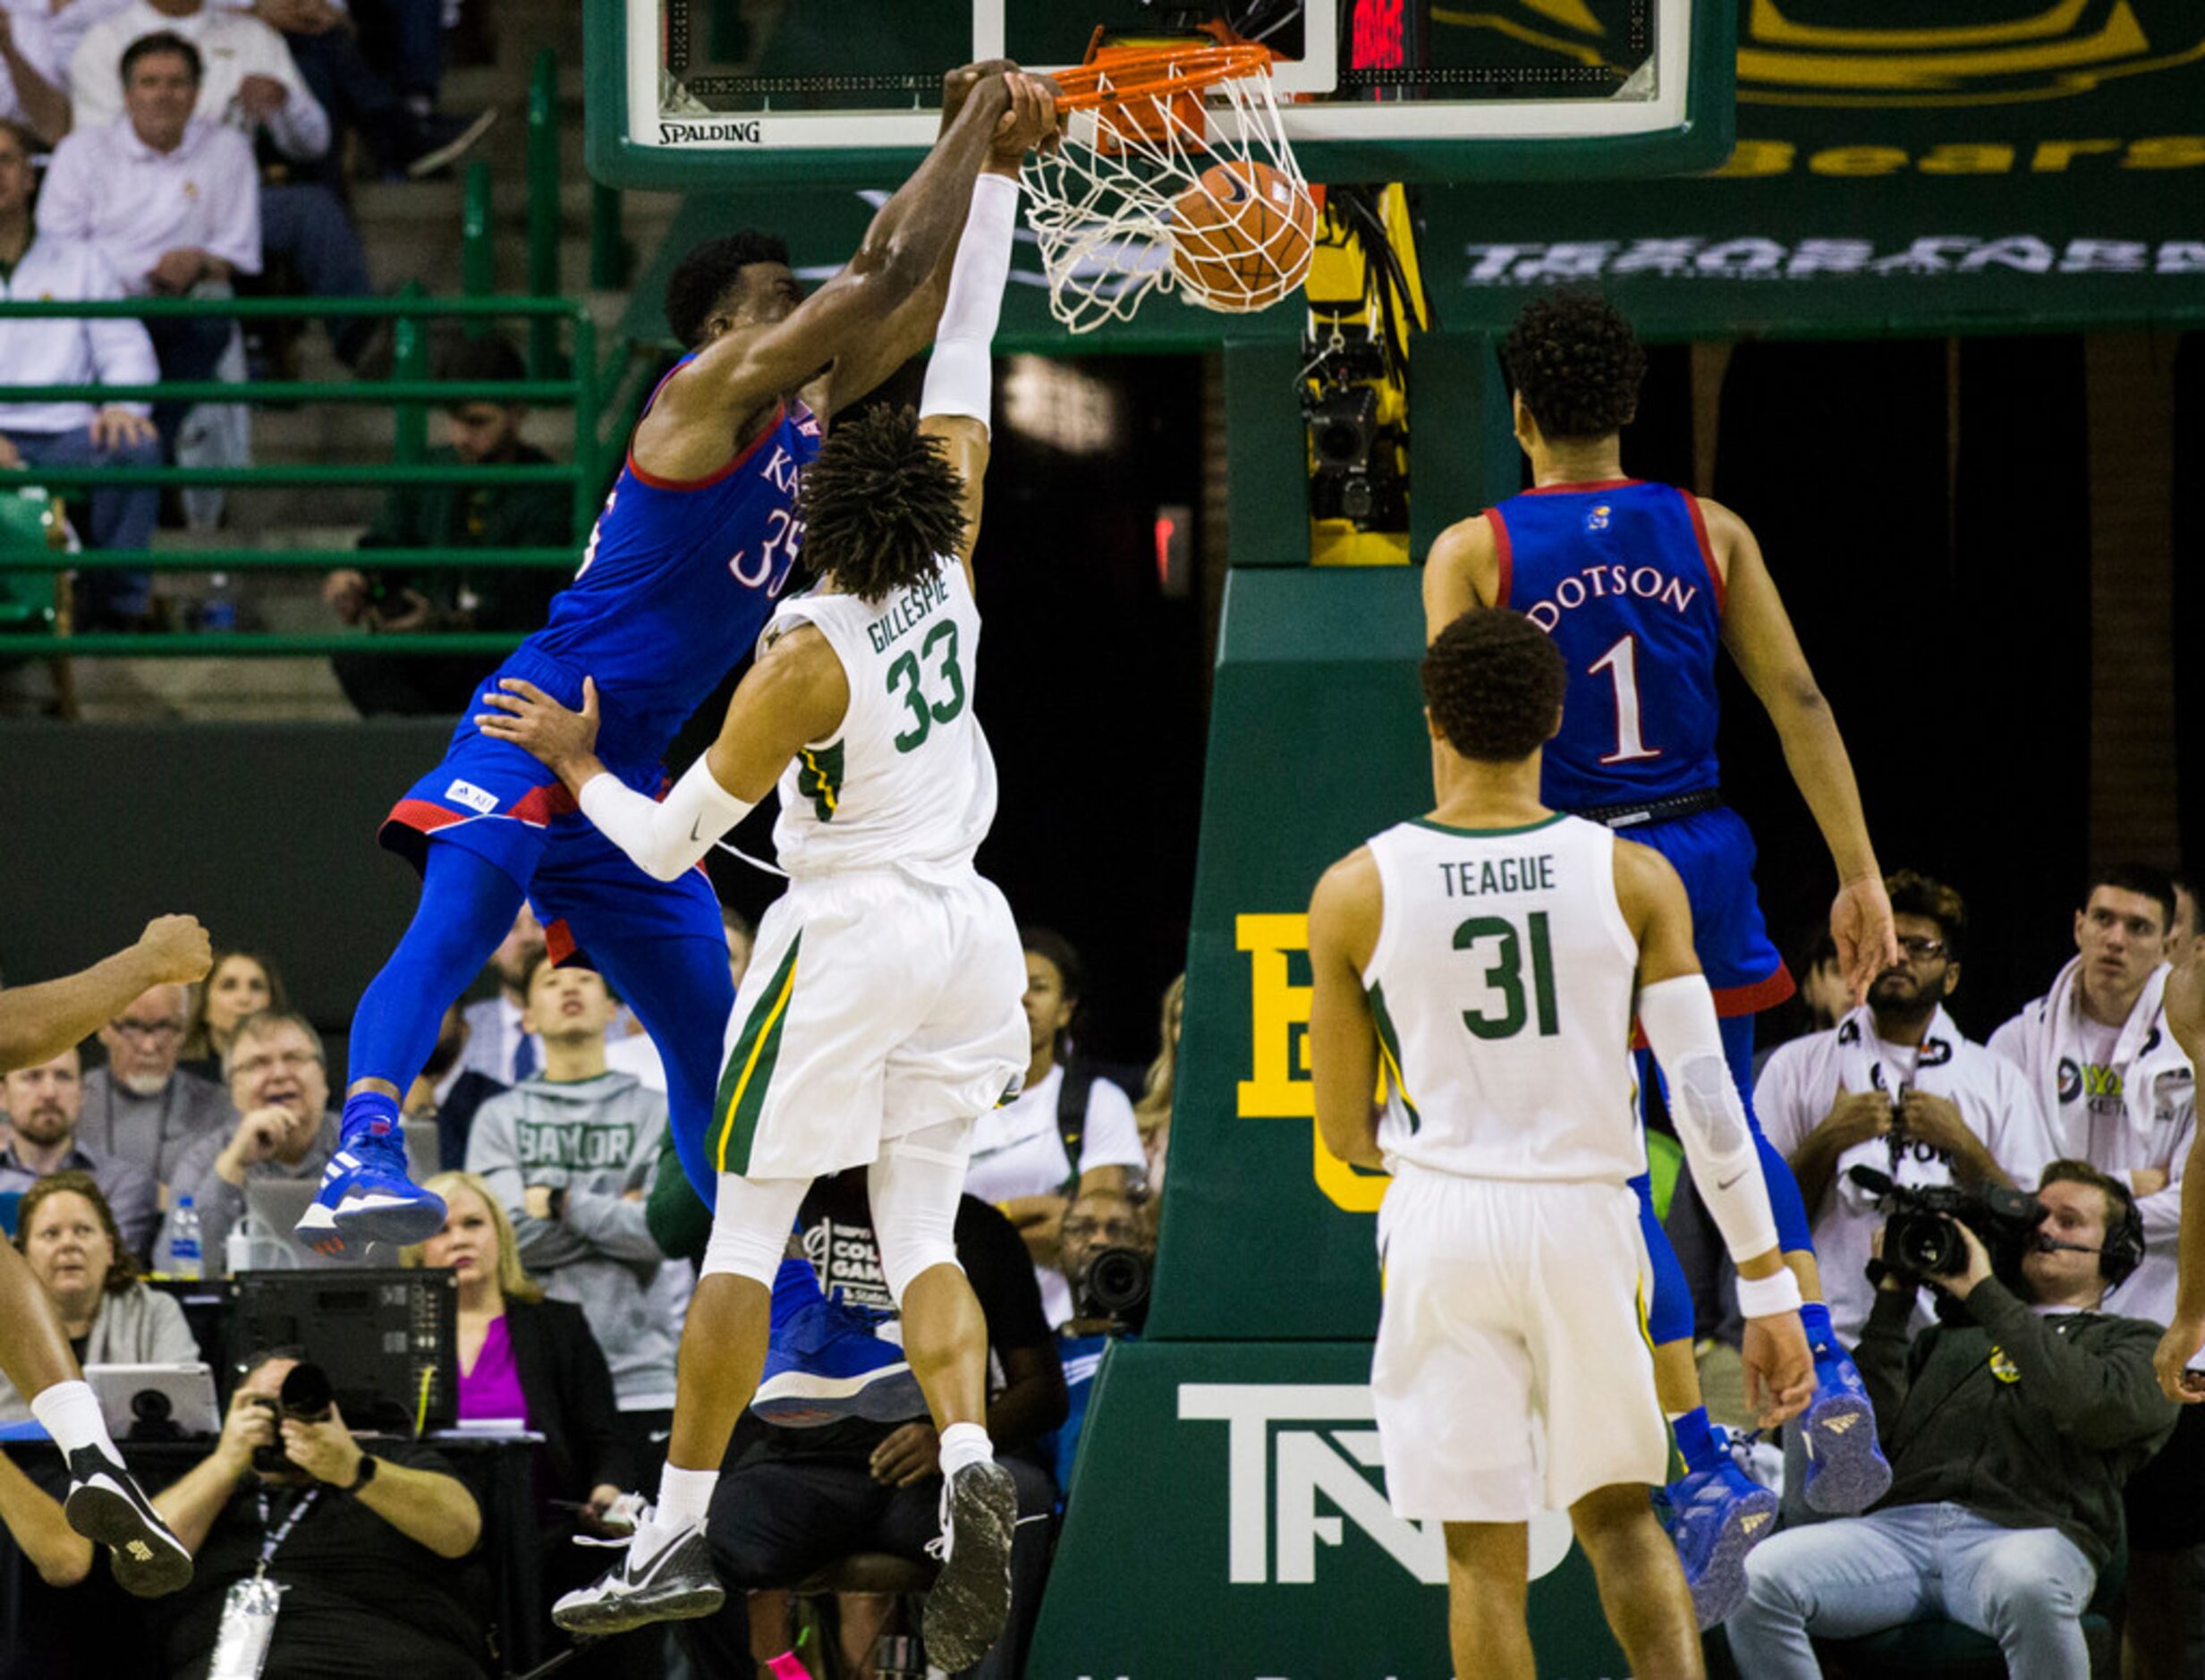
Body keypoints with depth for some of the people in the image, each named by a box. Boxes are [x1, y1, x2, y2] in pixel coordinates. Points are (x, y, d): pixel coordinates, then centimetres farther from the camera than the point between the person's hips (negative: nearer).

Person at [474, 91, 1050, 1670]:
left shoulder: (803, 664, -18)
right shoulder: (950, 566, -5)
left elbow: (667, 844, -10)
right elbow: (965, 349, 4)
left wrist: (575, 763, 6)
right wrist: (994, 171, 6)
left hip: (845, 944, -6)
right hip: (963, 932, 6)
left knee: (744, 1236, 3)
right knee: (921, 1237, 6)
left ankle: (678, 1539, 7)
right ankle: (971, 1465, -20)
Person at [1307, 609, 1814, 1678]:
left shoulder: (1356, 893, -3)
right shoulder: (1632, 878, -3)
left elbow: (1345, 1131, 5)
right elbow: (1707, 1095, -6)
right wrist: (1767, 1287, -2)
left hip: (1444, 1224, -1)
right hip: (1586, 1222, 1)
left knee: (1484, 1552, 5)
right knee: (1617, 1512, 17)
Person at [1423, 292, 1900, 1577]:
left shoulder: (1474, 553, -5)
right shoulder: (1707, 532, 3)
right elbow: (1797, 699, 0)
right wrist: (1860, 872, 3)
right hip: (1701, 852, 3)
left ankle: (1706, 1462, -3)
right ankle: (1825, 1366, 1)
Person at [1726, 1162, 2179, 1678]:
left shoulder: (2135, 1343, 20)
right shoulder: (1952, 1336, 32)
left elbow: (2092, 1407, -4)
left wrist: (1986, 1293, 1)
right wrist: (1895, 1296, 17)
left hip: (2025, 1533, -4)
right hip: (1904, 1524, 4)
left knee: (2025, 1588, -43)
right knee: (1756, 1580, -25)